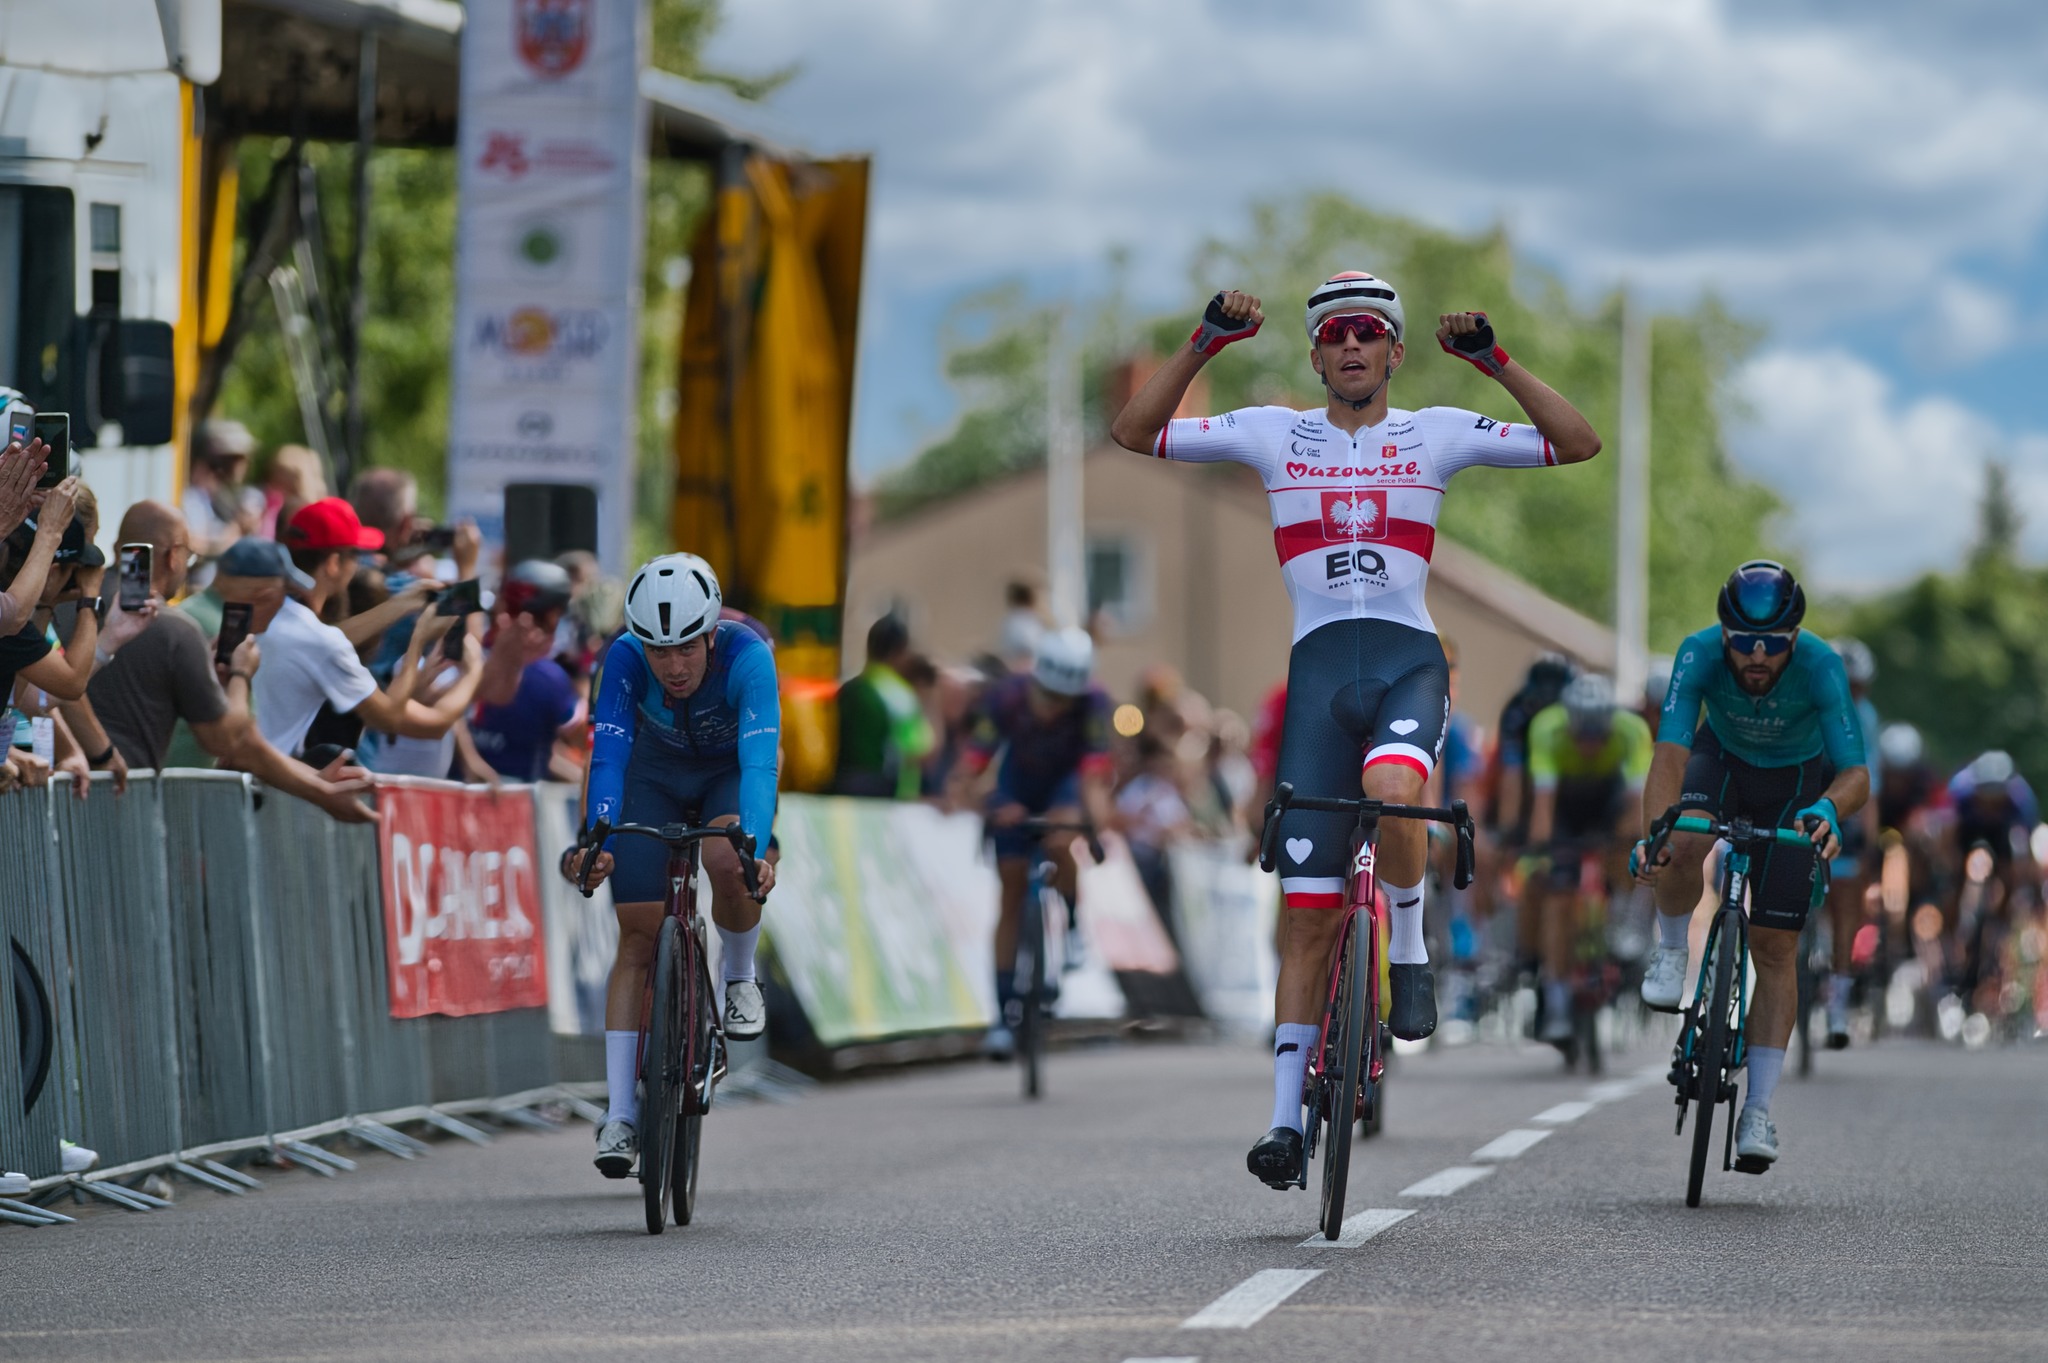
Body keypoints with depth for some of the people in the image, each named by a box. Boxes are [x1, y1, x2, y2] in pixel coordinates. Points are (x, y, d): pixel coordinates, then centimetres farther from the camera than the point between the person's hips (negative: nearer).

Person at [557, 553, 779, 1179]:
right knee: (638, 938, -7)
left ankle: (739, 976, -1)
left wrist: (757, 849, -57)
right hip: (655, 775, 1)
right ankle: (620, 1114, -6)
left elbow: (760, 762, -42)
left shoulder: (747, 657, -35)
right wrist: (596, 843, -50)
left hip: (729, 774, -1)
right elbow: (607, 756, -35)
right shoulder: (626, 659, -30)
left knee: (729, 866, -33)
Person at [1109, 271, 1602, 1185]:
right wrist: (1205, 343, -2)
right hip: (1319, 667, 1)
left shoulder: (1435, 434, 9)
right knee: (1307, 911, -3)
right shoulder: (1276, 435, 12)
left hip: (1409, 661, -1)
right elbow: (1135, 433, 8)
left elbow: (1577, 444, 3)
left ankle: (1410, 951, -9)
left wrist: (1494, 360, -6)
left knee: (1392, 787, -37)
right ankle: (1287, 1118, 2)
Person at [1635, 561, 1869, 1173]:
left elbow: (1856, 774, -37)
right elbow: (1670, 754, -40)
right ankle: (1671, 952, -2)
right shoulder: (1700, 654, -34)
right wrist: (1653, 832, -57)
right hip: (1723, 760, 1)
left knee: (1775, 948, -6)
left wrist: (1828, 810, -60)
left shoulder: (1819, 666, -35)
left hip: (1796, 783, -1)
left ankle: (1758, 1110, 1)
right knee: (1682, 847, -34)